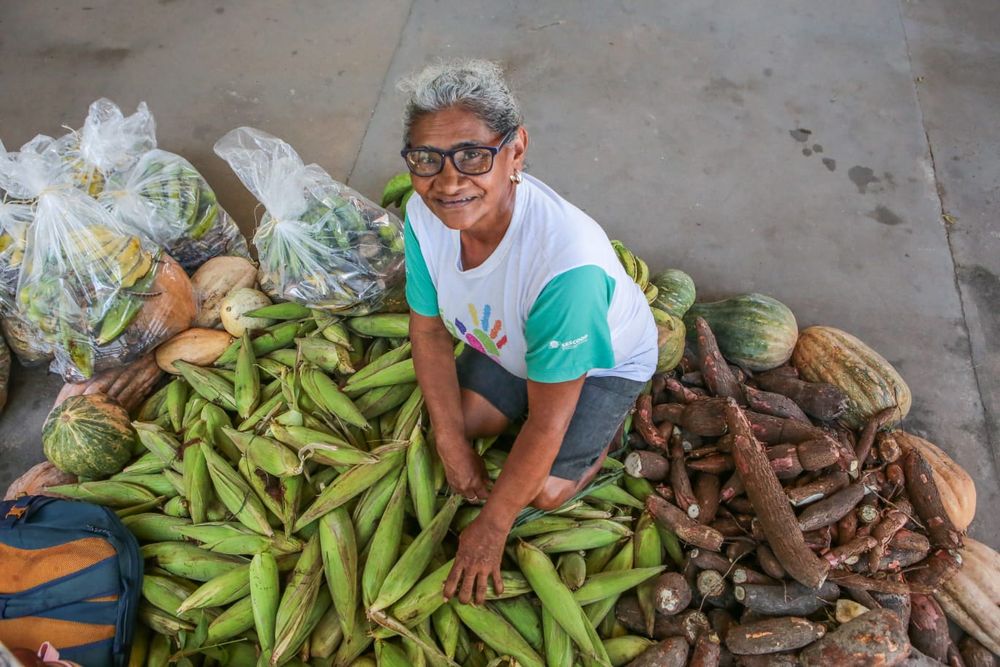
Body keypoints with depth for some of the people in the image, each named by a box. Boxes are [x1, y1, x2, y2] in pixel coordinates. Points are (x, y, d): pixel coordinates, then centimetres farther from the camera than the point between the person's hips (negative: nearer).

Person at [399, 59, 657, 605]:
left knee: (544, 491, -9)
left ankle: (608, 421, 19)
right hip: (505, 339, 5)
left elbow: (547, 423, -34)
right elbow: (429, 332, -10)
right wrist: (451, 441, -9)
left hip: (604, 358, -5)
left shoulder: (567, 261, -47)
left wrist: (491, 528, -22)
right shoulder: (423, 215, -29)